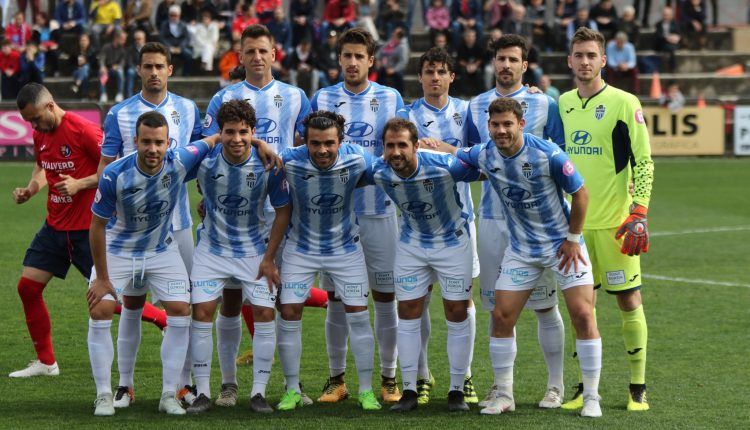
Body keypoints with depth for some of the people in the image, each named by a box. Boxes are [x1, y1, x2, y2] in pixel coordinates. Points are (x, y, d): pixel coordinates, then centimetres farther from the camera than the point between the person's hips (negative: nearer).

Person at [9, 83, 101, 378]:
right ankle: (45, 362, 13)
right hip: (55, 225, 8)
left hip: (87, 228, -8)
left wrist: (80, 184, -25)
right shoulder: (40, 135, 5)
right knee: (28, 287, 3)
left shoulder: (83, 130, -18)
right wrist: (30, 189, 4)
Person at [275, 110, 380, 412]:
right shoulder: (290, 161, -24)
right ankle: (292, 391, 10)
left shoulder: (357, 160, -21)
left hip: (346, 248, 0)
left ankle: (366, 391, 10)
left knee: (358, 316, -1)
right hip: (301, 248, 0)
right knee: (289, 314, -4)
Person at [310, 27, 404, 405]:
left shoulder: (391, 99, 6)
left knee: (385, 295, 1)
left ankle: (388, 378, 10)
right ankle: (336, 378, 11)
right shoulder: (322, 99, 7)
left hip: (379, 208, 0)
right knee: (336, 298, 4)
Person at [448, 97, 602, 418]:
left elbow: (580, 193, -11)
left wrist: (572, 239, -9)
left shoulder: (548, 154, -21)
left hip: (562, 244, -4)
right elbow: (452, 152, 12)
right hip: (521, 249, 4)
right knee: (502, 316, -2)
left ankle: (591, 397, -2)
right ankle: (503, 395, 12)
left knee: (582, 314, -11)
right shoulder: (484, 156, -9)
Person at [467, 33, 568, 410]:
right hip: (492, 217, 3)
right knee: (497, 304, 6)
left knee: (544, 303, -1)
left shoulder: (544, 105, 0)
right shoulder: (476, 106, 10)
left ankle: (555, 384, 7)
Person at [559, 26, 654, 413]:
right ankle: (587, 385, 14)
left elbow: (643, 162, -7)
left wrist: (639, 215, -15)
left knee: (629, 300, -1)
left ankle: (638, 388, 5)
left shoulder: (624, 104, -6)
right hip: (575, 222, 5)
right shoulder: (562, 104, 10)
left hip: (615, 222, -5)